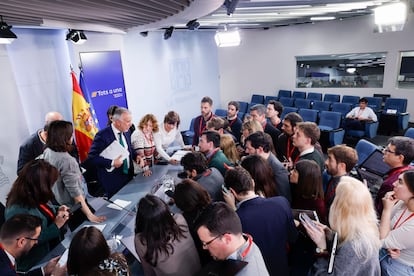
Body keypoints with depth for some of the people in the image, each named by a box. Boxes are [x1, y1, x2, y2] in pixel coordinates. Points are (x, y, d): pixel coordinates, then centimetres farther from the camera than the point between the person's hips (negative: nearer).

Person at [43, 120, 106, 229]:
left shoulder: (47, 152, -7)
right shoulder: (66, 160, -33)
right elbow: (74, 192, -31)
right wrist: (90, 215, -28)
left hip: (56, 205, 8)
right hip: (72, 208, -8)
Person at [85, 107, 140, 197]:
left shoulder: (126, 132, 3)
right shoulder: (102, 135, -18)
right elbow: (92, 158, -19)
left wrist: (136, 156, -1)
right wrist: (112, 163, -28)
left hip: (128, 176, 6)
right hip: (113, 180, -6)